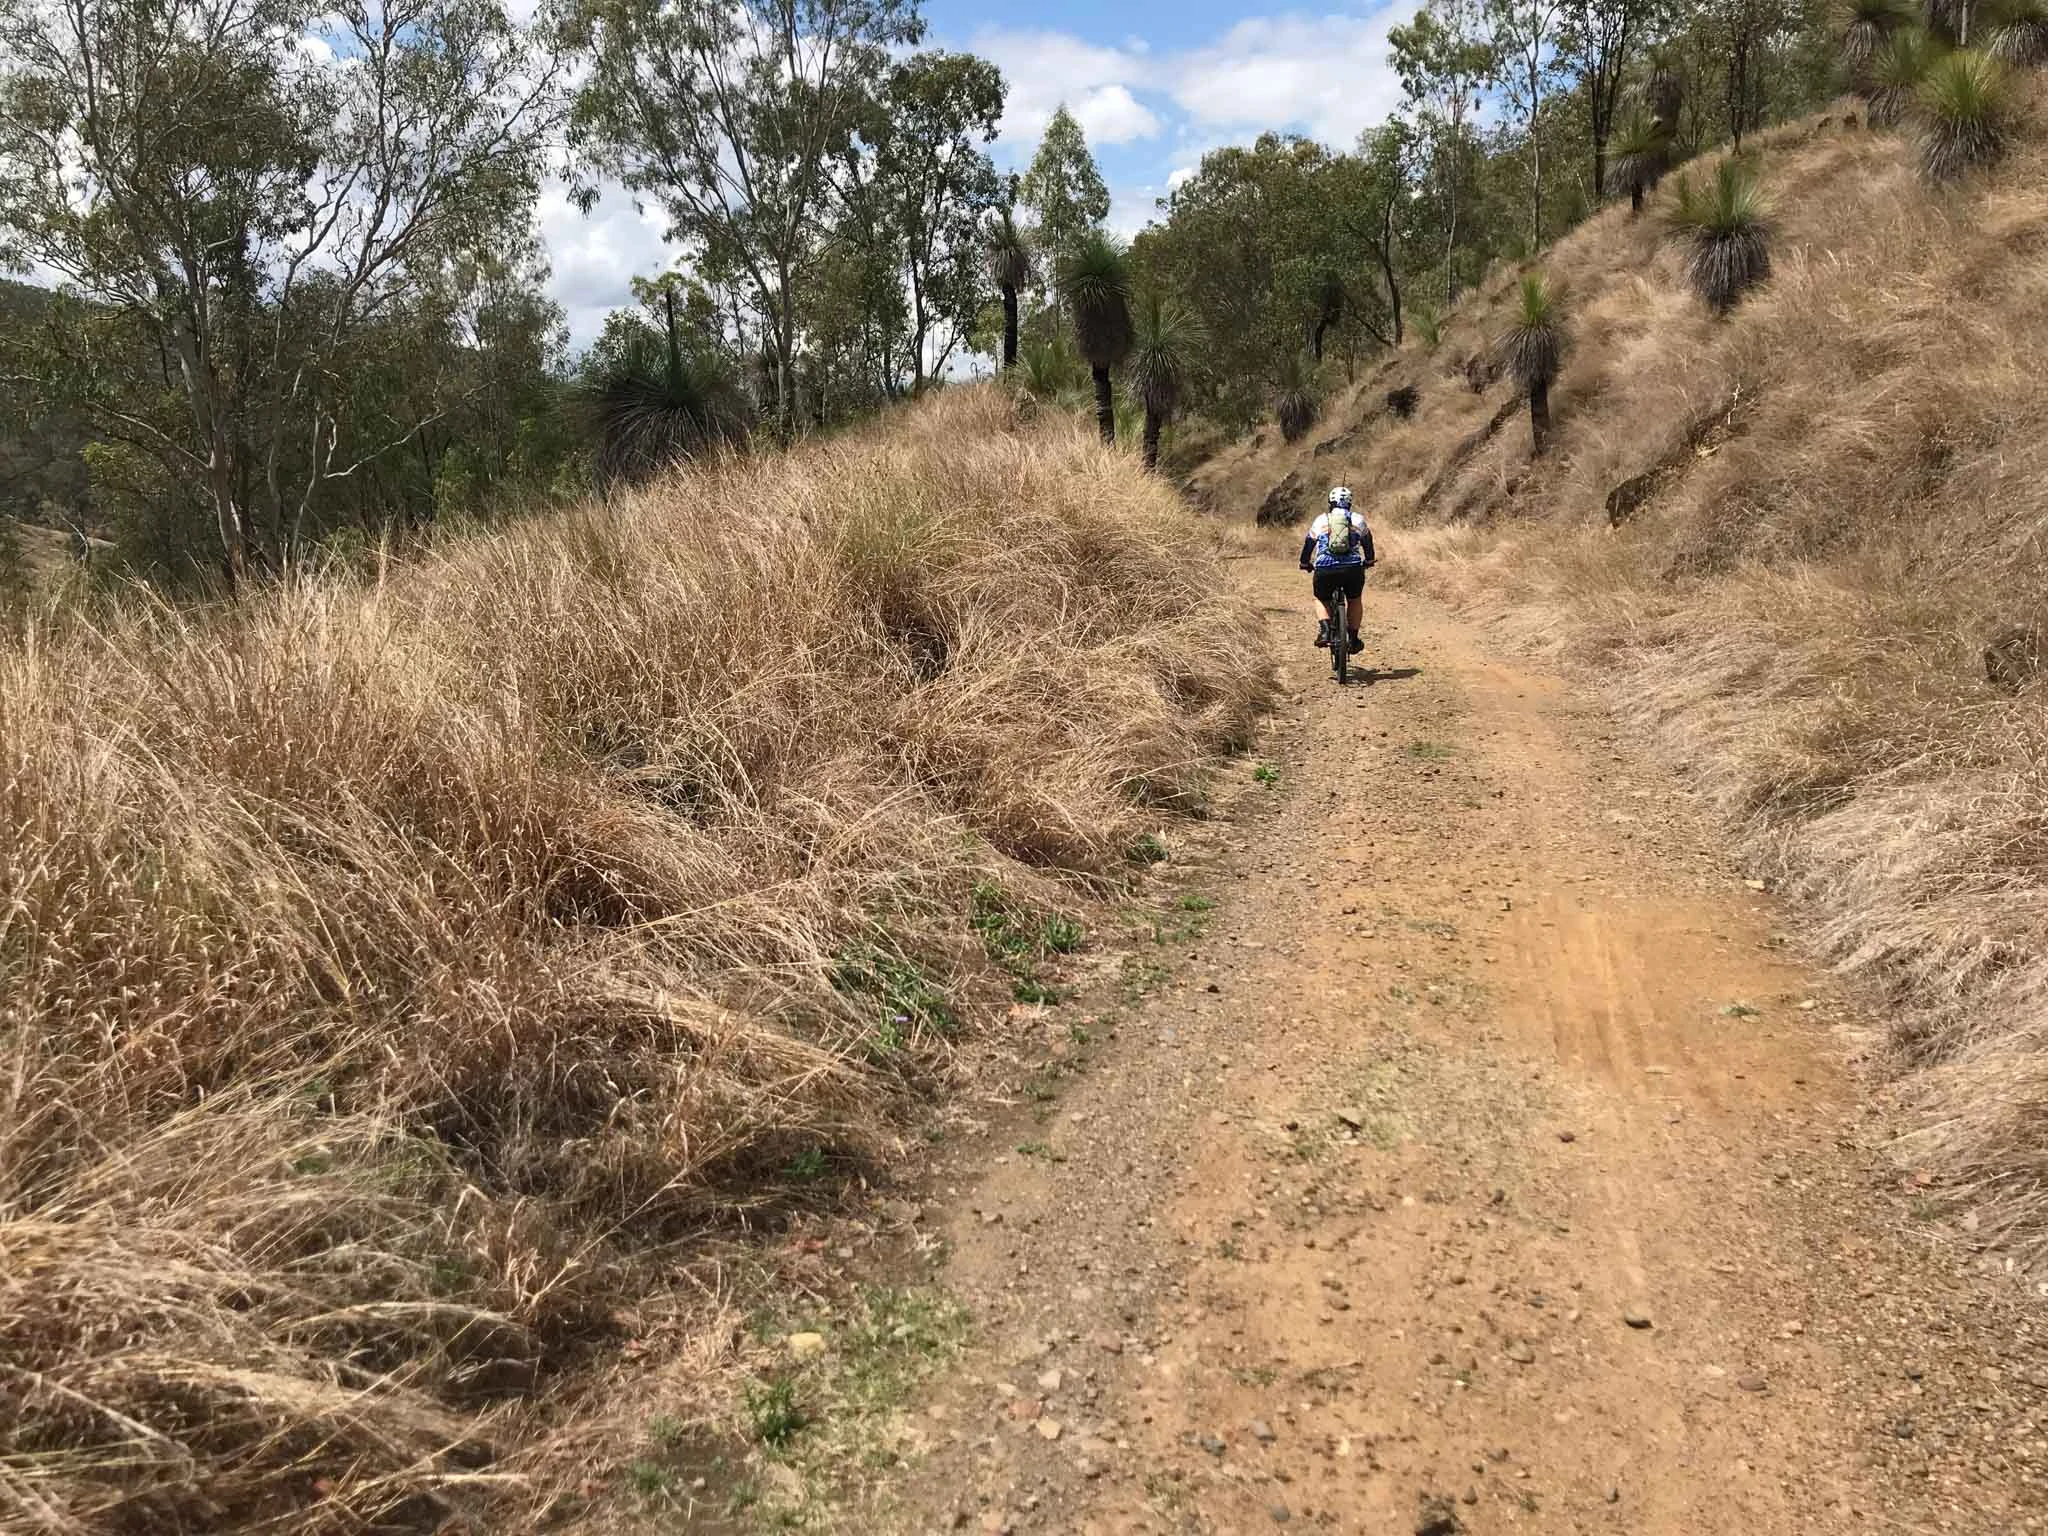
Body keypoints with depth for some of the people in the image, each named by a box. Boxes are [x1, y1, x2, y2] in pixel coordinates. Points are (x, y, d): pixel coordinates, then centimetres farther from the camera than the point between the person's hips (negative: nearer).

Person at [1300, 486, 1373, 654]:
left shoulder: (1321, 520, 16)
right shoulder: (1358, 519, 16)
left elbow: (1308, 544, 23)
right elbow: (1367, 542, 28)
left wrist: (1305, 563, 40)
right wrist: (1369, 561, 46)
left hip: (1325, 570, 0)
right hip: (1353, 569, 0)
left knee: (1322, 600, 26)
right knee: (1355, 599, 28)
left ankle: (1324, 630, 1)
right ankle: (1353, 639, 22)